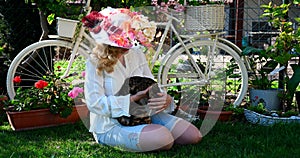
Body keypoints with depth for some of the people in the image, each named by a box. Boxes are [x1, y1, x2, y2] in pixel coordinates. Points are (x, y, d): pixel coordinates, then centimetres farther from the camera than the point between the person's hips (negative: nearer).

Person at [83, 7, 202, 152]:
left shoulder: (136, 54, 3)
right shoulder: (95, 63, -14)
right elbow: (94, 103, -20)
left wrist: (166, 99, -16)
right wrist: (132, 99, -25)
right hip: (110, 126, -7)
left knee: (194, 135, -2)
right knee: (163, 138, -31)